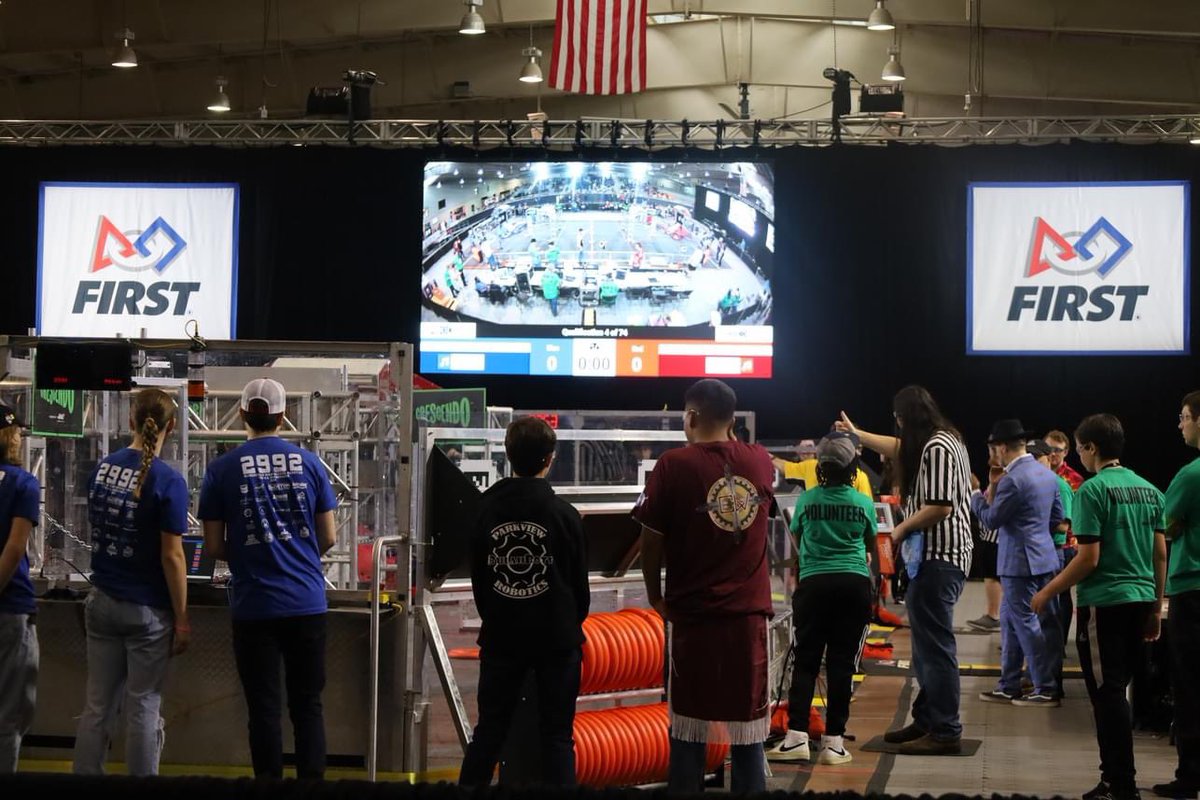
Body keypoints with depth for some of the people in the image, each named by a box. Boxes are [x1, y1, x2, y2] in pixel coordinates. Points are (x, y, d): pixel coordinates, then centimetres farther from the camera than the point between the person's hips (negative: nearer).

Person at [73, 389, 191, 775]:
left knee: (97, 706, 10)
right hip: (147, 610, -5)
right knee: (143, 710, 3)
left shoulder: (102, 468, 2)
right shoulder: (168, 481, -15)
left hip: (101, 602, 5)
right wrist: (181, 619, -8)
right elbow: (171, 557, -15)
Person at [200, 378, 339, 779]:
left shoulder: (222, 470, -3)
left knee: (264, 708, 5)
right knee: (308, 705, 9)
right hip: (307, 602, 2)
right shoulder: (309, 463, 1)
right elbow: (328, 538, 6)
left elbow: (214, 547, -1)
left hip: (254, 607, -1)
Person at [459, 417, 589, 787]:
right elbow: (579, 582, -1)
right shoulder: (564, 513, -11)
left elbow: (477, 577, 7)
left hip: (501, 636, 3)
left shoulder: (486, 510, -2)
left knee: (488, 732, 10)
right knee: (556, 736, 3)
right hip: (556, 639, -3)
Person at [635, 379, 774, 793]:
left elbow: (651, 540, -4)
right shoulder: (761, 462, 3)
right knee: (748, 734, 6)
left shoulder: (674, 465, -8)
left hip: (692, 615, -3)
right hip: (750, 615, 3)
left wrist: (655, 596, 8)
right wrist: (726, 439, 35)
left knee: (688, 732, 5)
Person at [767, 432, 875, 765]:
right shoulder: (864, 503, 3)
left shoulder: (806, 500, 1)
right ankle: (833, 741, 1)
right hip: (855, 584, 0)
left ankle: (797, 736, -6)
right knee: (842, 663, 2)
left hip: (814, 584, 0)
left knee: (806, 660, 3)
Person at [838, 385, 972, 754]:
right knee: (927, 642, 16)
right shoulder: (939, 441, 16)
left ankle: (946, 732, -8)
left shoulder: (937, 448, -17)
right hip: (933, 556, 11)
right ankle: (926, 720, 23)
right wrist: (858, 434, 46)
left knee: (935, 644, -9)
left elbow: (940, 507, -24)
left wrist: (901, 529, -10)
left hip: (939, 557, -11)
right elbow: (899, 448, 36)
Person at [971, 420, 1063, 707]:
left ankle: (1046, 689, 2)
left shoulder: (1012, 480, -18)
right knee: (1010, 621, 15)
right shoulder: (1047, 474, 10)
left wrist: (976, 494, 3)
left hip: (1020, 562, -9)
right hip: (1044, 557, 9)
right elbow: (1057, 517, 16)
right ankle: (1008, 686, 19)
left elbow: (991, 520, -12)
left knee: (1027, 624, -1)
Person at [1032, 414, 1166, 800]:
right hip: (1140, 600, 7)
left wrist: (1047, 593, -5)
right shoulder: (1149, 490, 10)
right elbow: (1161, 554, 12)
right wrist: (1156, 608, 20)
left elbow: (1089, 558, -15)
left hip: (1104, 602, -7)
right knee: (1116, 691, 16)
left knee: (1108, 694, -1)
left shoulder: (1094, 489, -11)